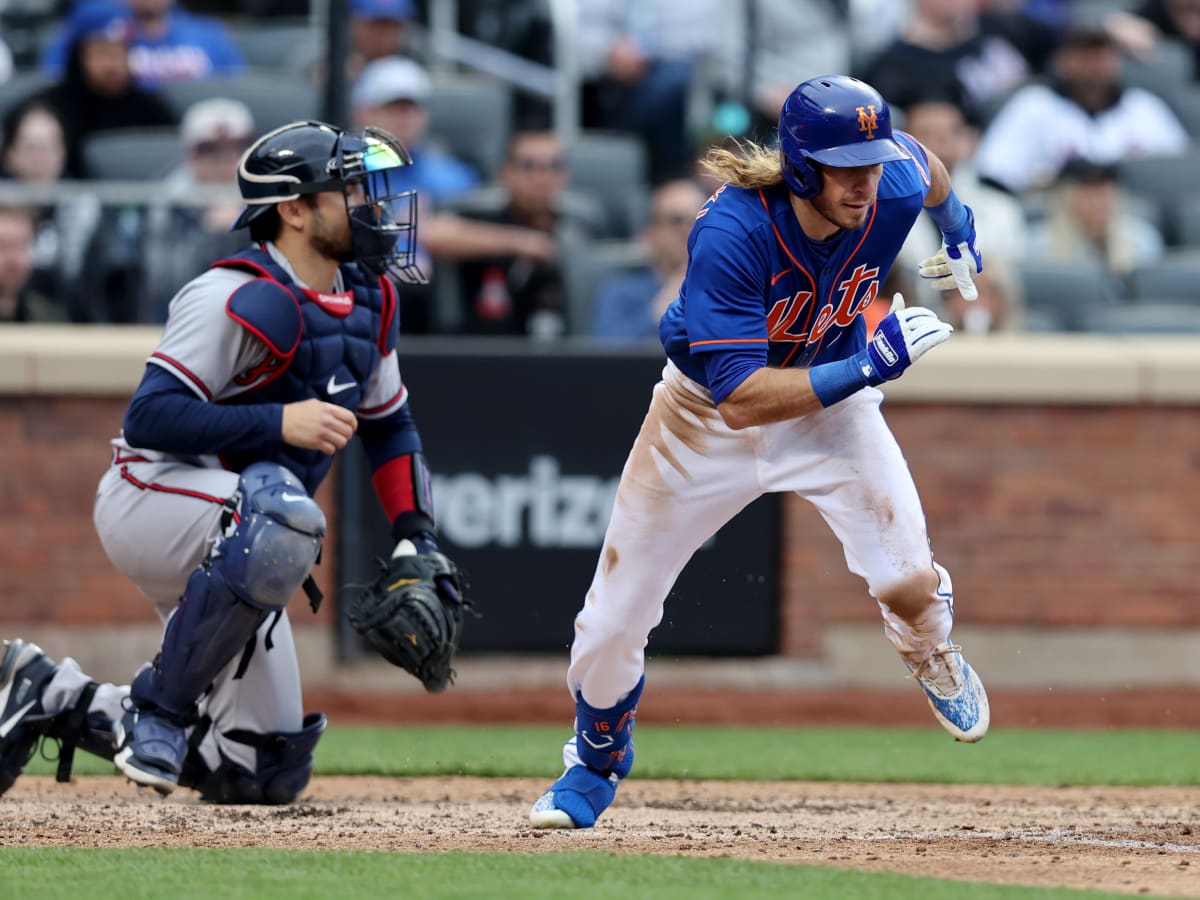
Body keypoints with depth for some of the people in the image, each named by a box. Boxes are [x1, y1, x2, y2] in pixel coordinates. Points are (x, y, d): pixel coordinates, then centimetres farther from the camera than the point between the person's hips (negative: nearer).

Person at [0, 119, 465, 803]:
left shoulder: (370, 301, 7)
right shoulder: (239, 302, -19)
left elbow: (389, 424, 18)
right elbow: (149, 417, -24)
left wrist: (417, 536, 4)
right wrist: (279, 422, -30)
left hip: (227, 542, 8)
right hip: (149, 498, -8)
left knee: (270, 774, 5)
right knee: (283, 514, -42)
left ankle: (56, 699, 19)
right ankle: (161, 707, -24)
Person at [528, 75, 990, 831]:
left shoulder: (896, 188, -24)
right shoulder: (730, 234, -37)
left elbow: (922, 155, 5)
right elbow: (740, 400, -40)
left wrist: (959, 230, 22)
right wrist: (868, 365, -47)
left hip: (831, 404, 2)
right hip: (707, 412, -2)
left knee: (910, 582, -21)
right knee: (614, 621, 4)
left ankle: (934, 660, 17)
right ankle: (598, 763, 36)